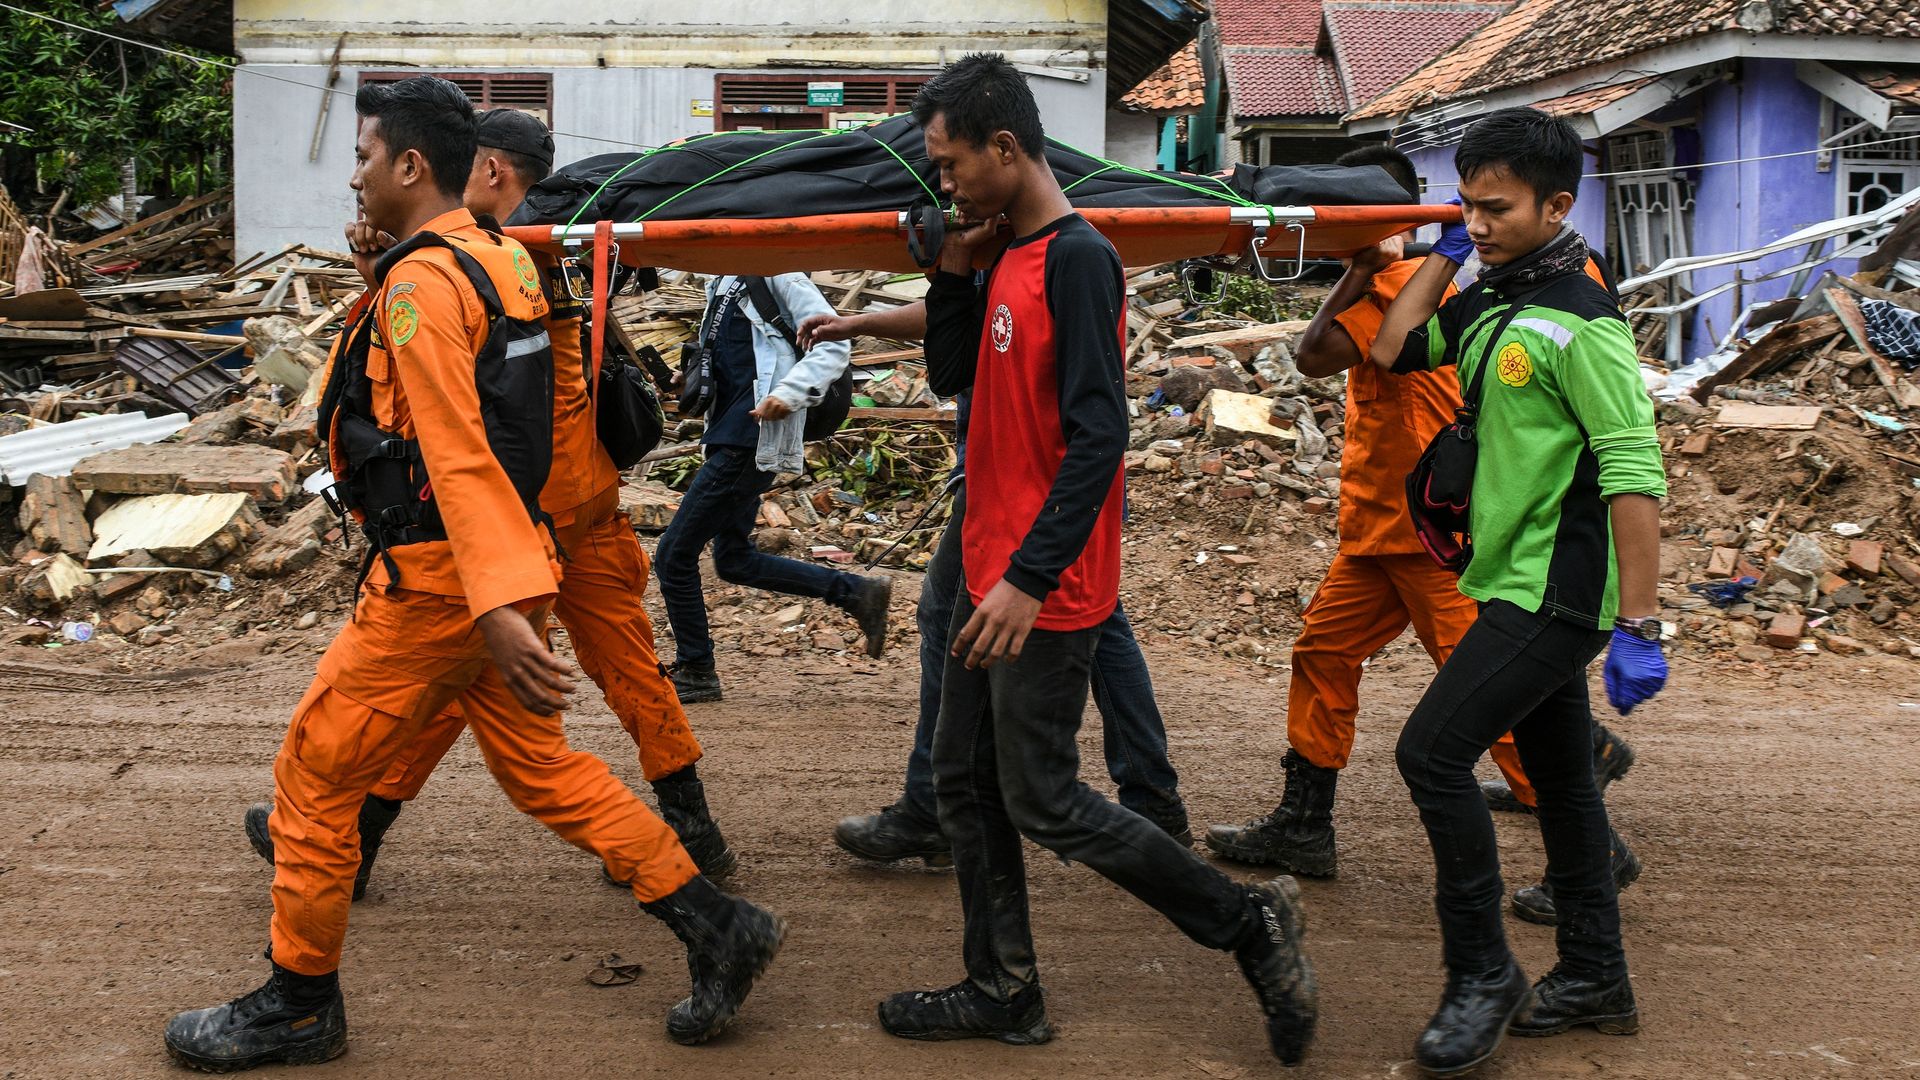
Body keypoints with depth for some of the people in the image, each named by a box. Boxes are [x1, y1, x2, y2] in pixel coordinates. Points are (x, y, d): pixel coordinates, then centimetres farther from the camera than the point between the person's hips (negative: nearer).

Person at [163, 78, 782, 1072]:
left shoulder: (420, 283, -17)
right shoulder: (504, 260, 10)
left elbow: (457, 453, -27)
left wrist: (500, 608, -32)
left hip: (437, 580, -9)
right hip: (510, 565, 9)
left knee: (314, 775, 5)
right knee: (540, 769, 16)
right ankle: (718, 928, 16)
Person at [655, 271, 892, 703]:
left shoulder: (774, 274, -10)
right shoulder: (721, 283, 17)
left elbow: (832, 344, -16)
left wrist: (788, 394, -27)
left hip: (752, 439, -10)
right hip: (730, 438, 10)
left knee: (674, 554, -4)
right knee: (734, 560, 17)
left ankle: (694, 672, 11)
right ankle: (856, 591, 19)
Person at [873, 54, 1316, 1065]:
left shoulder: (1077, 260, -18)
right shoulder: (1011, 258, 10)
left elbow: (1097, 435, -23)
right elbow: (951, 375, 18)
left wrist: (1028, 578, -27)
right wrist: (954, 269, 5)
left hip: (1043, 592, -9)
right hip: (990, 575, 9)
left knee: (1042, 801, -1)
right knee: (965, 784, 14)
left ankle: (1249, 922, 11)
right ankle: (1003, 992, 26)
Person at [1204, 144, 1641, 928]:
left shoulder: (1401, 283, -16)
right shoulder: (1396, 282, 14)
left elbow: (1315, 355, -24)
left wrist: (1360, 268, -17)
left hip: (1431, 532, -10)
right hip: (1380, 531, 10)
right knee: (1323, 651, 11)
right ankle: (1302, 828, 20)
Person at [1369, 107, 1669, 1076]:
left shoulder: (1580, 322, -16)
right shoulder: (1489, 303, 10)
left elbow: (1635, 476, -20)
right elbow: (1394, 351, 19)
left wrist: (1639, 628, -22)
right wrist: (1443, 256, 13)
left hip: (1557, 595, -9)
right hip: (1521, 587, 9)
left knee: (1433, 750, -13)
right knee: (1559, 778, 15)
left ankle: (1481, 972, -1)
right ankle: (1595, 978, 28)